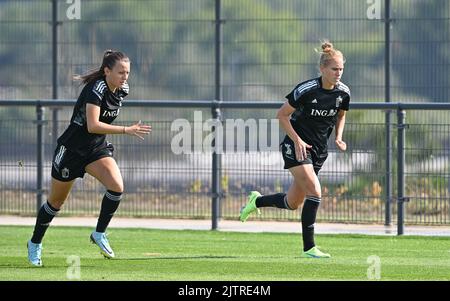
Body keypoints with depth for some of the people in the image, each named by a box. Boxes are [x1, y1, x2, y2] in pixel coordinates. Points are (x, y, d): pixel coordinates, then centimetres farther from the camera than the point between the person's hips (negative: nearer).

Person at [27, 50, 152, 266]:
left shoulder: (121, 90, -2)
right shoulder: (96, 88, -25)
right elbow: (92, 125, -36)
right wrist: (127, 130, -39)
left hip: (97, 148, 6)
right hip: (71, 148, -6)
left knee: (116, 186, -21)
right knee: (56, 202, 9)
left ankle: (99, 234, -3)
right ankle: (35, 243, 31)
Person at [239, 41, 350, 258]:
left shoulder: (343, 93, -2)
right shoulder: (306, 90, -19)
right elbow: (282, 115, -10)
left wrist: (338, 137, 2)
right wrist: (297, 141, -17)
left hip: (319, 150, 6)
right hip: (296, 148, -6)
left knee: (292, 203, 9)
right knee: (315, 193, -21)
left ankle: (257, 201, 38)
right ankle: (309, 247, -14)